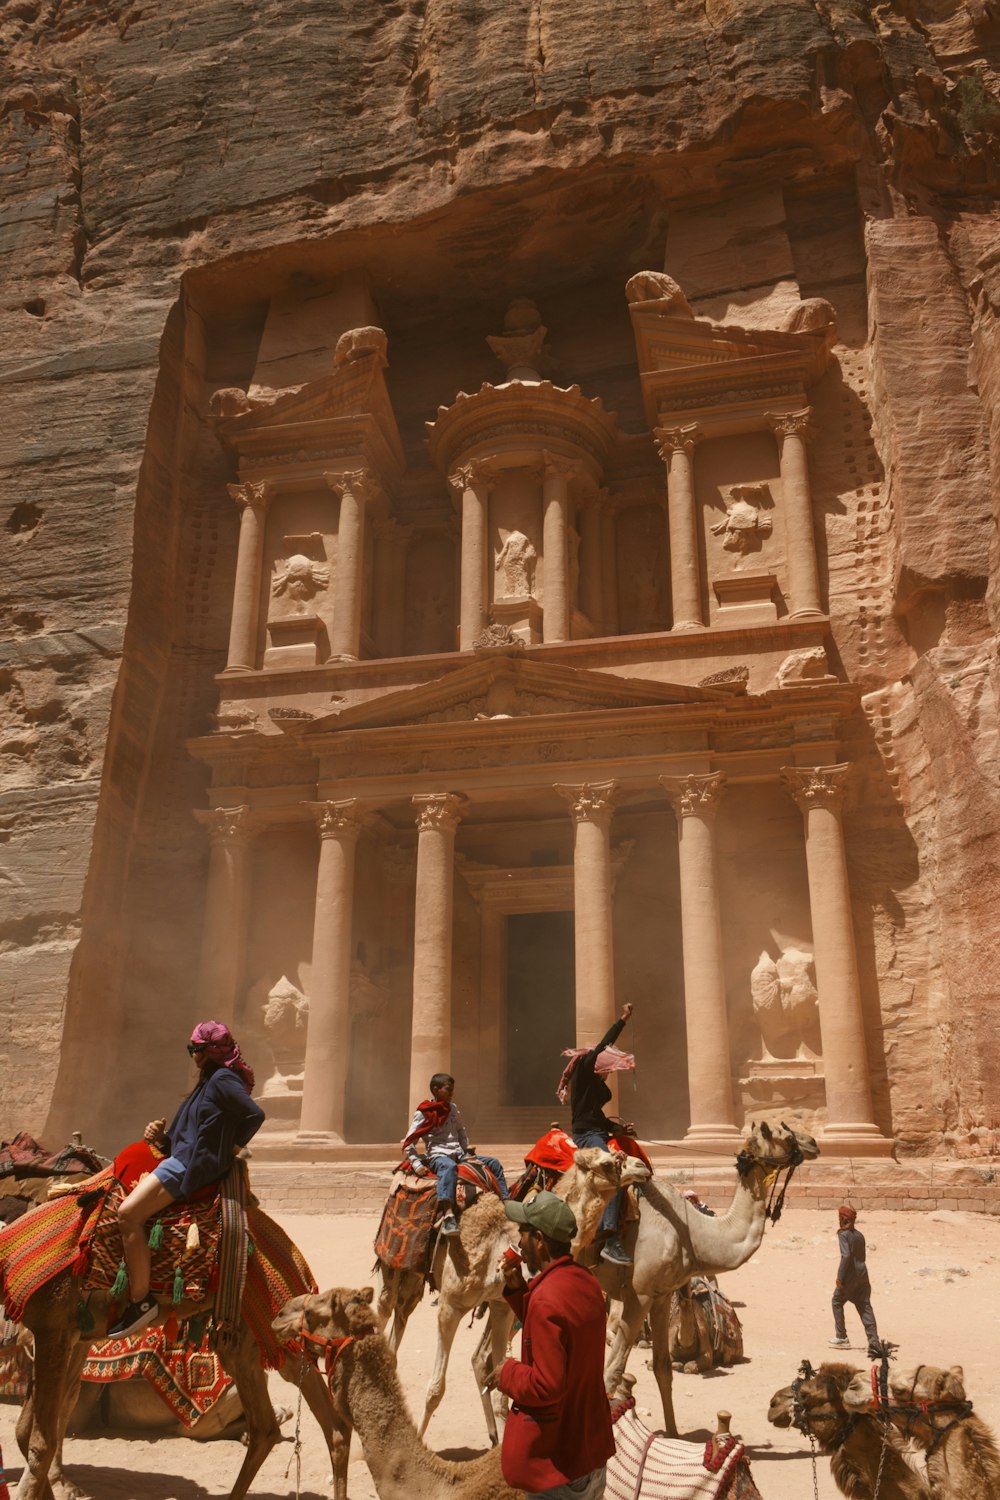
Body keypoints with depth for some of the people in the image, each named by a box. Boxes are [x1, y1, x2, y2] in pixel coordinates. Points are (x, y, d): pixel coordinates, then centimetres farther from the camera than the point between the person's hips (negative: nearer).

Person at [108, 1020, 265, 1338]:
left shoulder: (223, 1079, -10)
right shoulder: (208, 1082, 20)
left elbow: (255, 1114, -23)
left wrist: (232, 1146, -10)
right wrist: (162, 1139, 2)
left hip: (194, 1164, -12)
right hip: (182, 1159, 12)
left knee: (128, 1213, -23)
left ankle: (141, 1301, -21)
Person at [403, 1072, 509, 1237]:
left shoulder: (453, 1108, 16)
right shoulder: (423, 1112, -3)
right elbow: (409, 1144, -4)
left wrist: (467, 1149, 15)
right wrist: (418, 1165, -15)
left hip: (458, 1154, 7)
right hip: (437, 1155, -7)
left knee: (493, 1163, -1)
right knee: (449, 1167, -42)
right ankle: (448, 1216, -59)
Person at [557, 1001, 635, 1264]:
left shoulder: (593, 1083, 21)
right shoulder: (583, 1071, -3)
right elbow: (603, 1045, -11)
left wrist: (621, 1129, 12)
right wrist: (623, 1019, -9)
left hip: (596, 1134, 10)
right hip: (586, 1134, -10)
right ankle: (610, 1241, -30)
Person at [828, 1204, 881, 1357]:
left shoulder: (844, 1234, -10)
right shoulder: (859, 1235, 13)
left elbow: (846, 1255, -21)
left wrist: (840, 1277, -18)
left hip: (850, 1275, -6)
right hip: (863, 1274, 6)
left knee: (837, 1302, 15)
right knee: (865, 1308, 4)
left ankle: (842, 1338, 18)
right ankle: (874, 1344, -7)